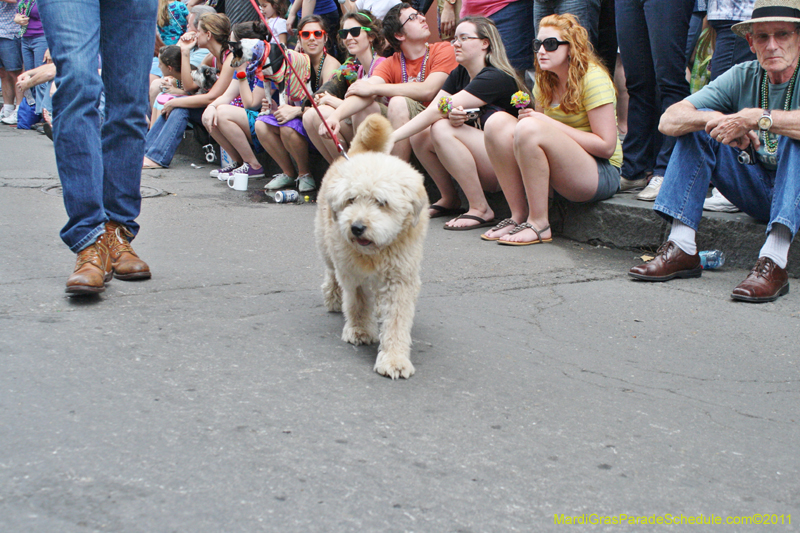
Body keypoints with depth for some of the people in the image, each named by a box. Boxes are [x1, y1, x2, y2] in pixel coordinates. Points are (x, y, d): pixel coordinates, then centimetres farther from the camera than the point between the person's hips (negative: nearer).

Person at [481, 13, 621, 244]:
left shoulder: (593, 78, -12)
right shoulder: (545, 82, 10)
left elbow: (607, 146, -16)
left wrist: (552, 125, -18)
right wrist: (527, 118, -11)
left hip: (601, 173, -7)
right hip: (561, 170, 7)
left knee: (530, 129, -31)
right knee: (498, 122, -12)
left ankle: (539, 224, -23)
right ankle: (519, 216, -12)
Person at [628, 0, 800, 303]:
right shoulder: (743, 77, 0)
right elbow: (669, 121, -9)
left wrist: (757, 118, -33)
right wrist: (719, 120, -26)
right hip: (757, 194, 4)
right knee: (697, 124, -9)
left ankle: (773, 261, -41)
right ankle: (681, 249, -18)